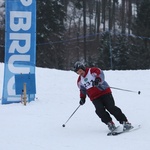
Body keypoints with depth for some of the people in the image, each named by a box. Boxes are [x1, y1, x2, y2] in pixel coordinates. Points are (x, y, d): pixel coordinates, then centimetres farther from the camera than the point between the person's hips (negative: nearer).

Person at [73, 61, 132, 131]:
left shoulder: (92, 71, -7)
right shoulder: (80, 81, 12)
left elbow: (100, 74, -24)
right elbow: (82, 90, 26)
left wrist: (98, 79, -44)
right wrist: (82, 98, 12)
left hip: (104, 92, -4)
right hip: (95, 98, 5)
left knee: (111, 108, -16)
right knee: (100, 110, -21)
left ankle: (125, 122, -12)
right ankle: (110, 123, -11)